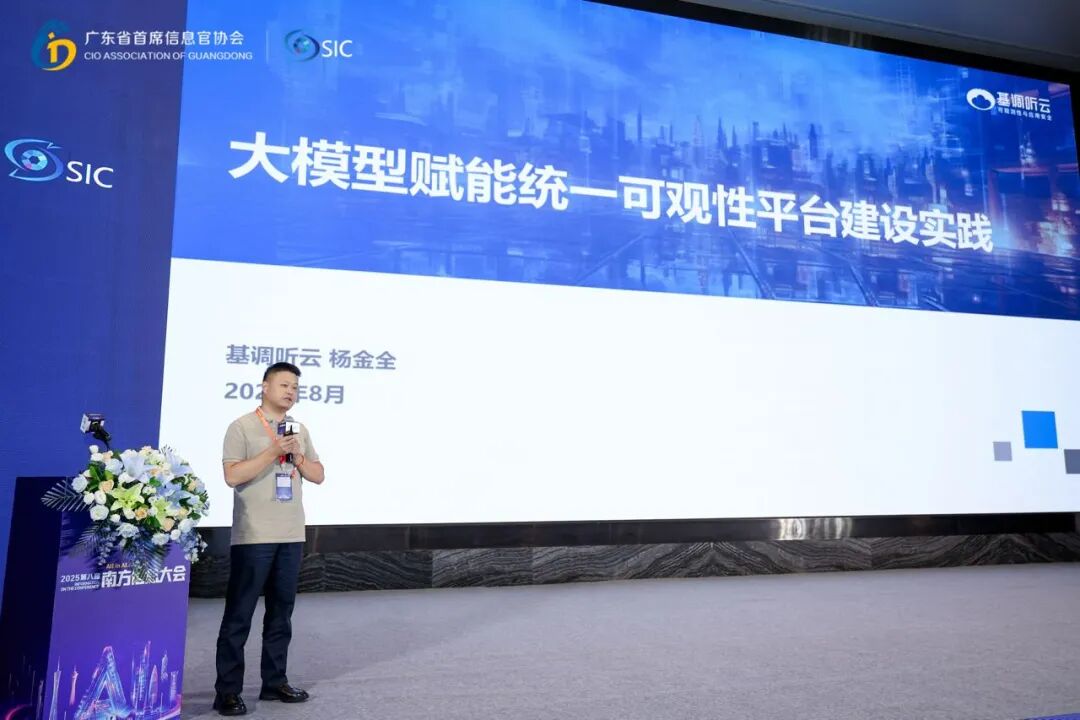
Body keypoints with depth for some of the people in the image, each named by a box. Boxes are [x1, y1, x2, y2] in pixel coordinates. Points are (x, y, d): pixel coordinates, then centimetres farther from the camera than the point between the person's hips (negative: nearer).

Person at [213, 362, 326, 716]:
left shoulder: (300, 430, 13)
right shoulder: (242, 426, -4)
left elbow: (318, 476, 12)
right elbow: (232, 475, -14)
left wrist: (297, 457, -5)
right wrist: (273, 451, -19)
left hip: (291, 536, 6)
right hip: (253, 537, -6)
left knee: (281, 613, 13)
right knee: (239, 616, 1)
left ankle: (274, 682, 23)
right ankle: (227, 691, 9)